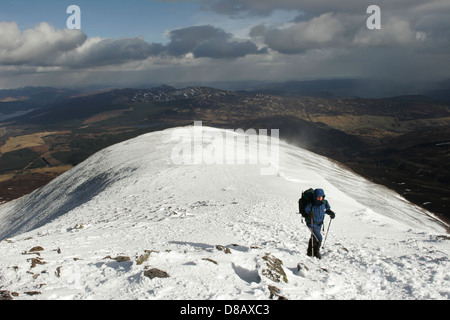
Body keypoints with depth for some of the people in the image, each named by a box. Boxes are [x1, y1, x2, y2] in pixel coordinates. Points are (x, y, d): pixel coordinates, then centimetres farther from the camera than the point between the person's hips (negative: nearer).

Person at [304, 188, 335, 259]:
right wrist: (309, 214, -38)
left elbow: (327, 209, 9)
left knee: (314, 238, 20)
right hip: (311, 224, -6)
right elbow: (305, 211, -17)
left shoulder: (325, 203, -11)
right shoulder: (311, 204, -26)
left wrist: (331, 213, -10)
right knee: (319, 238, -17)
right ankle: (316, 251, 8)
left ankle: (310, 252, 39)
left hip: (319, 224, 6)